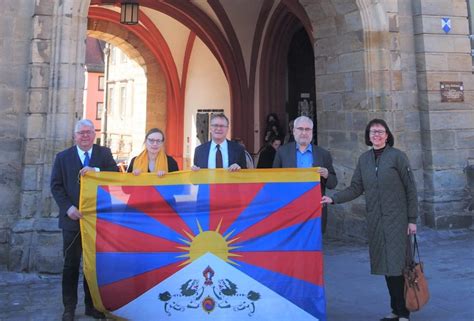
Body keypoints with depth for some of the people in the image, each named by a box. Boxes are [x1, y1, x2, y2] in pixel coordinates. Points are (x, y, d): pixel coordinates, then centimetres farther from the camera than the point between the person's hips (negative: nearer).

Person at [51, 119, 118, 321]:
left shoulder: (104, 154, 4)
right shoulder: (63, 157, 4)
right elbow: (56, 186, -1)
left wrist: (96, 171, -23)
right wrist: (68, 207, -14)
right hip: (73, 219, 0)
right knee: (71, 265, 8)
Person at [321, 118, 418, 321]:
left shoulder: (397, 156, -4)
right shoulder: (364, 159, 9)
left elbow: (410, 189, -4)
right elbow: (356, 188, 7)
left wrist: (412, 219, -6)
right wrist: (334, 199, -6)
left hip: (396, 219, -4)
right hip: (375, 220, 4)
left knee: (397, 265, -4)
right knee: (384, 265, 8)